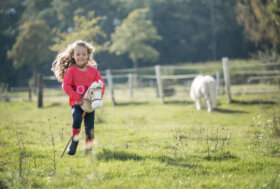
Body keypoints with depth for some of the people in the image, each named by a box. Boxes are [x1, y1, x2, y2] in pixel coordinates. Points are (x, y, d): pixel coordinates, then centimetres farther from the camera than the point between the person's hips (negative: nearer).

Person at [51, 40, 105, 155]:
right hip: (76, 103, -3)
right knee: (77, 119, -28)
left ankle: (88, 148, 11)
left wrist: (98, 98, -5)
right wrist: (78, 98, -17)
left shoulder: (93, 70, 7)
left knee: (90, 126, -4)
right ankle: (75, 139, -2)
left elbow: (101, 84, 10)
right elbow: (66, 86, -9)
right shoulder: (71, 70, -4)